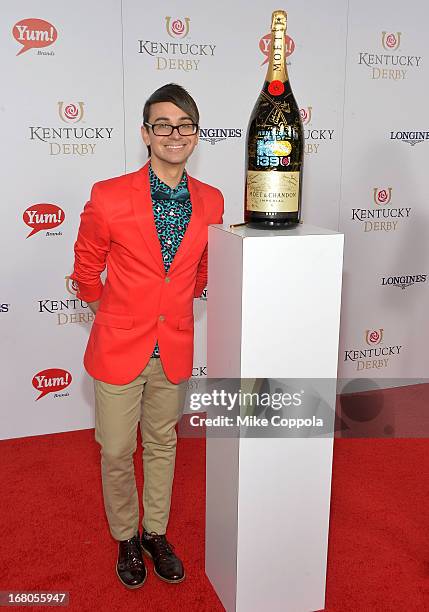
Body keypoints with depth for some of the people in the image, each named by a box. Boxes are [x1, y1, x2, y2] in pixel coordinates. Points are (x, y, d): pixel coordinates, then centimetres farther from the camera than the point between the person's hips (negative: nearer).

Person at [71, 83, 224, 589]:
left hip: (175, 349, 3)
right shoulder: (109, 197, -14)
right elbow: (86, 269, 1)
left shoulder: (210, 202, -4)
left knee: (162, 445, 18)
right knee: (116, 452, 10)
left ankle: (156, 534, 39)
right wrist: (111, 317, 9)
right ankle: (127, 539, 35)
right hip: (119, 348, -2)